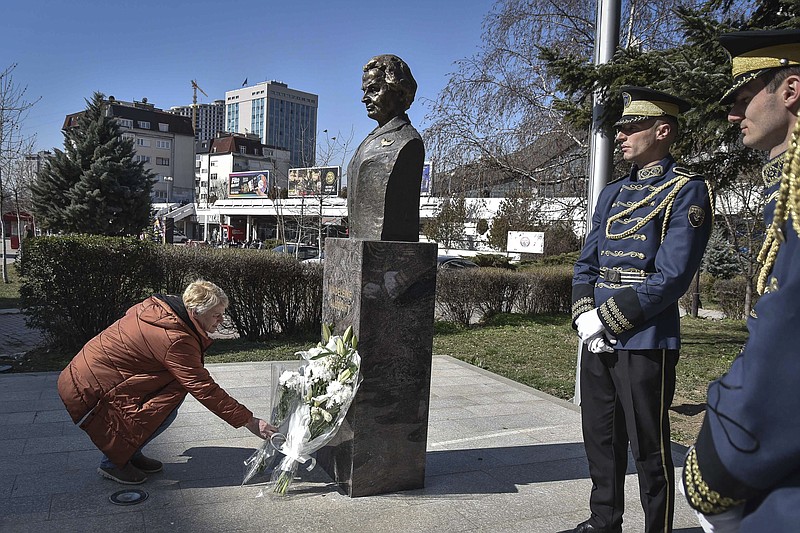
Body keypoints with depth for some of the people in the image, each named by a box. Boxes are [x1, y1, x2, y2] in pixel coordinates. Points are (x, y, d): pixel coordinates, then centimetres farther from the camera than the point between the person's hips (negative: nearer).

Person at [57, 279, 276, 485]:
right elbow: (204, 389, -24)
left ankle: (130, 454, 13)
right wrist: (250, 421, -19)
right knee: (169, 402, -17)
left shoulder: (157, 307, 0)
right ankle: (113, 463, 2)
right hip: (88, 391, -9)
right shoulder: (176, 341, -27)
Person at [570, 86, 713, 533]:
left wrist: (609, 318, -16)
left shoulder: (688, 191, -7)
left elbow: (671, 277, -16)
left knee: (649, 448, 5)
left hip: (645, 342, -7)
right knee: (601, 440, 17)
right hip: (599, 340, 7)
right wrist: (586, 316, -4)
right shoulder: (614, 192, 14)